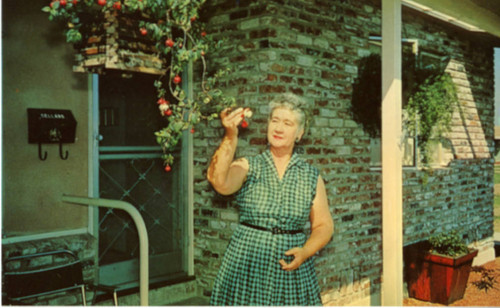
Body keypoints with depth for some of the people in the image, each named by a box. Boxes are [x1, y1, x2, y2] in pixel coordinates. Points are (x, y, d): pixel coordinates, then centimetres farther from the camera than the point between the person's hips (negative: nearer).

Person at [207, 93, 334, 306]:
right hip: (247, 265, -1)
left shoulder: (311, 177, 5)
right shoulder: (248, 168, 0)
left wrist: (305, 251, -11)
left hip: (292, 270, 2)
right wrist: (230, 136, -30)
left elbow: (323, 225, 7)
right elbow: (219, 182, -20)